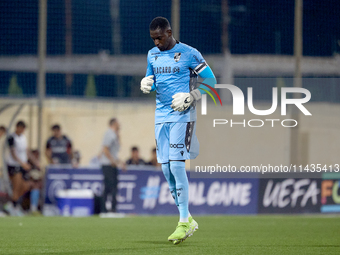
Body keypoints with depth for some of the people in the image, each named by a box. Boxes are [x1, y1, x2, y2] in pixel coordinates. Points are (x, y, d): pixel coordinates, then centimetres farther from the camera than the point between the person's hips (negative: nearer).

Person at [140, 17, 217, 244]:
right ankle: (188, 220, 14)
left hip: (182, 116, -6)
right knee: (166, 169, 4)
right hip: (161, 116, 7)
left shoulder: (189, 54, -7)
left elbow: (210, 80, -3)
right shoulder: (152, 55, 12)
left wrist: (189, 98, -13)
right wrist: (146, 84, -1)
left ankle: (184, 222, -8)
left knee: (177, 165, -14)